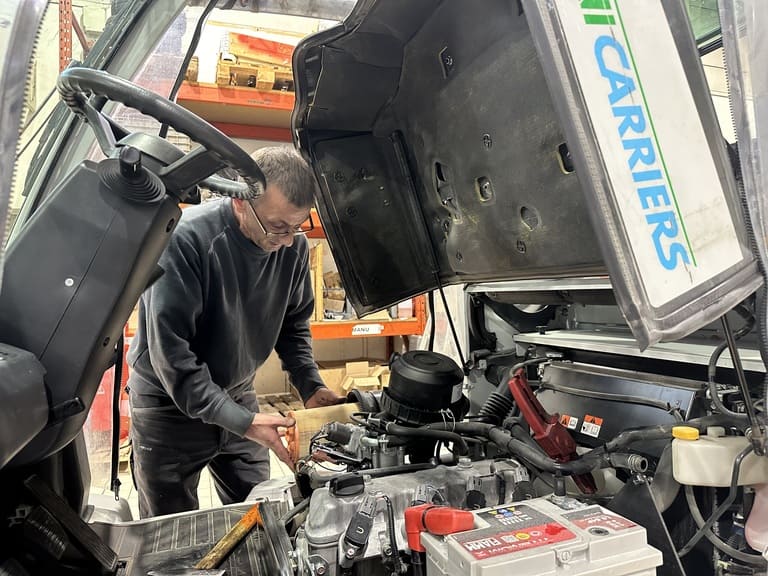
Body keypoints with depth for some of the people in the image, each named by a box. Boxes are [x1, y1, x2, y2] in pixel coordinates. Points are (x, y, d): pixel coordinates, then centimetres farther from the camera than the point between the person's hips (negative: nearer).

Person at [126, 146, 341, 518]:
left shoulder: (294, 246, -10)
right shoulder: (185, 238, -27)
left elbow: (294, 324, 5)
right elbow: (170, 352, -27)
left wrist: (311, 388, -8)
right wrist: (241, 421, -30)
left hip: (238, 395, 5)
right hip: (169, 403, -4)